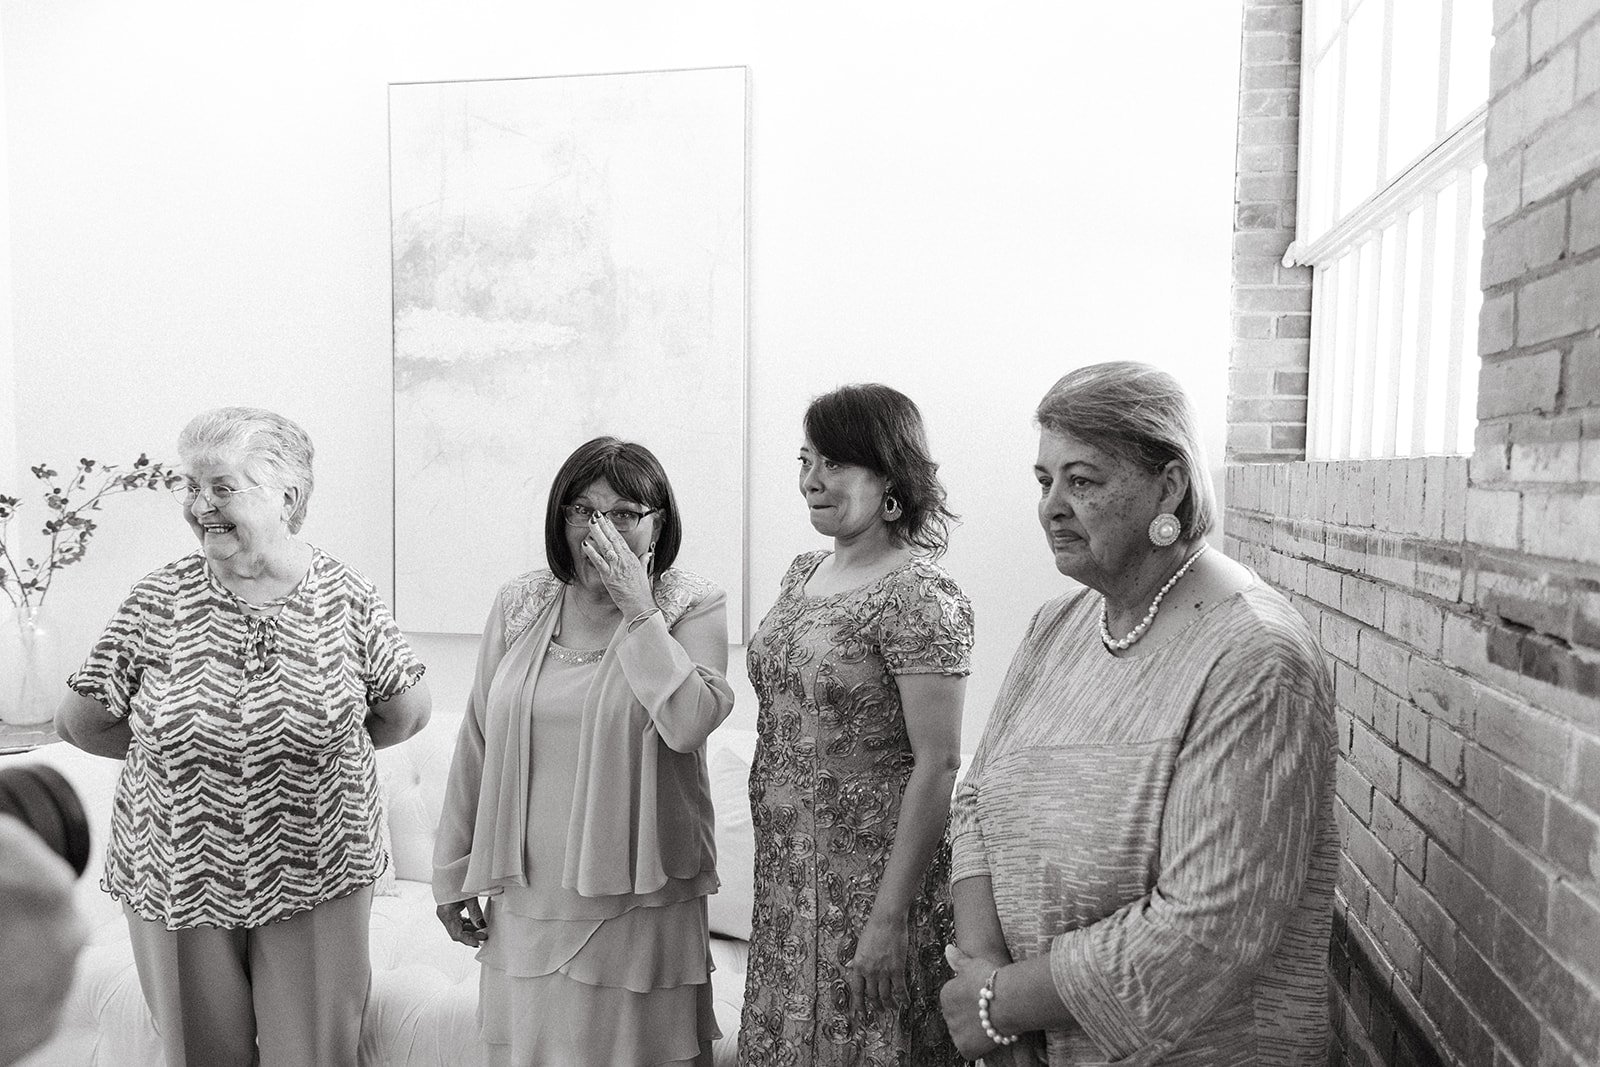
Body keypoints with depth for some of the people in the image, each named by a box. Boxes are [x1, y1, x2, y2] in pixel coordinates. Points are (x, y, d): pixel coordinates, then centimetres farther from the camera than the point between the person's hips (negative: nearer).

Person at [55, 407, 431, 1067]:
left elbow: (406, 712, 4)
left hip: (317, 882, -1)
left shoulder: (346, 598, -8)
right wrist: (172, 749, 6)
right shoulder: (155, 605, -7)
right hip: (179, 882, 1)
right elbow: (81, 723, 5)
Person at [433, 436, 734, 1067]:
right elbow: (477, 743, 7)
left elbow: (688, 725, -23)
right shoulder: (519, 605, 2)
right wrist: (453, 869, 10)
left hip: (639, 900, -3)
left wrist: (637, 608, -20)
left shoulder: (693, 606, -6)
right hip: (527, 901, 3)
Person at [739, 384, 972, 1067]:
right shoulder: (803, 575, 7)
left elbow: (937, 766, -19)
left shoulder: (920, 595, -17)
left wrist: (889, 919, -20)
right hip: (786, 872, 7)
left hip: (871, 874, -7)